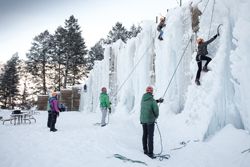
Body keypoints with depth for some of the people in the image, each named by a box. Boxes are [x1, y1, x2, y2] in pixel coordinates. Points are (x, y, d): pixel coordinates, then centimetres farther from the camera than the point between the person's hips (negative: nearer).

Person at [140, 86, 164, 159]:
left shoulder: (143, 99, 1)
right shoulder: (152, 100, -18)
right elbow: (156, 110, -13)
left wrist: (157, 101, 20)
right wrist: (156, 117, 8)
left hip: (143, 120, 6)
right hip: (150, 120, -6)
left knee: (145, 135, 16)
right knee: (150, 136, 0)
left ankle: (145, 150, 26)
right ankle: (150, 153, 4)